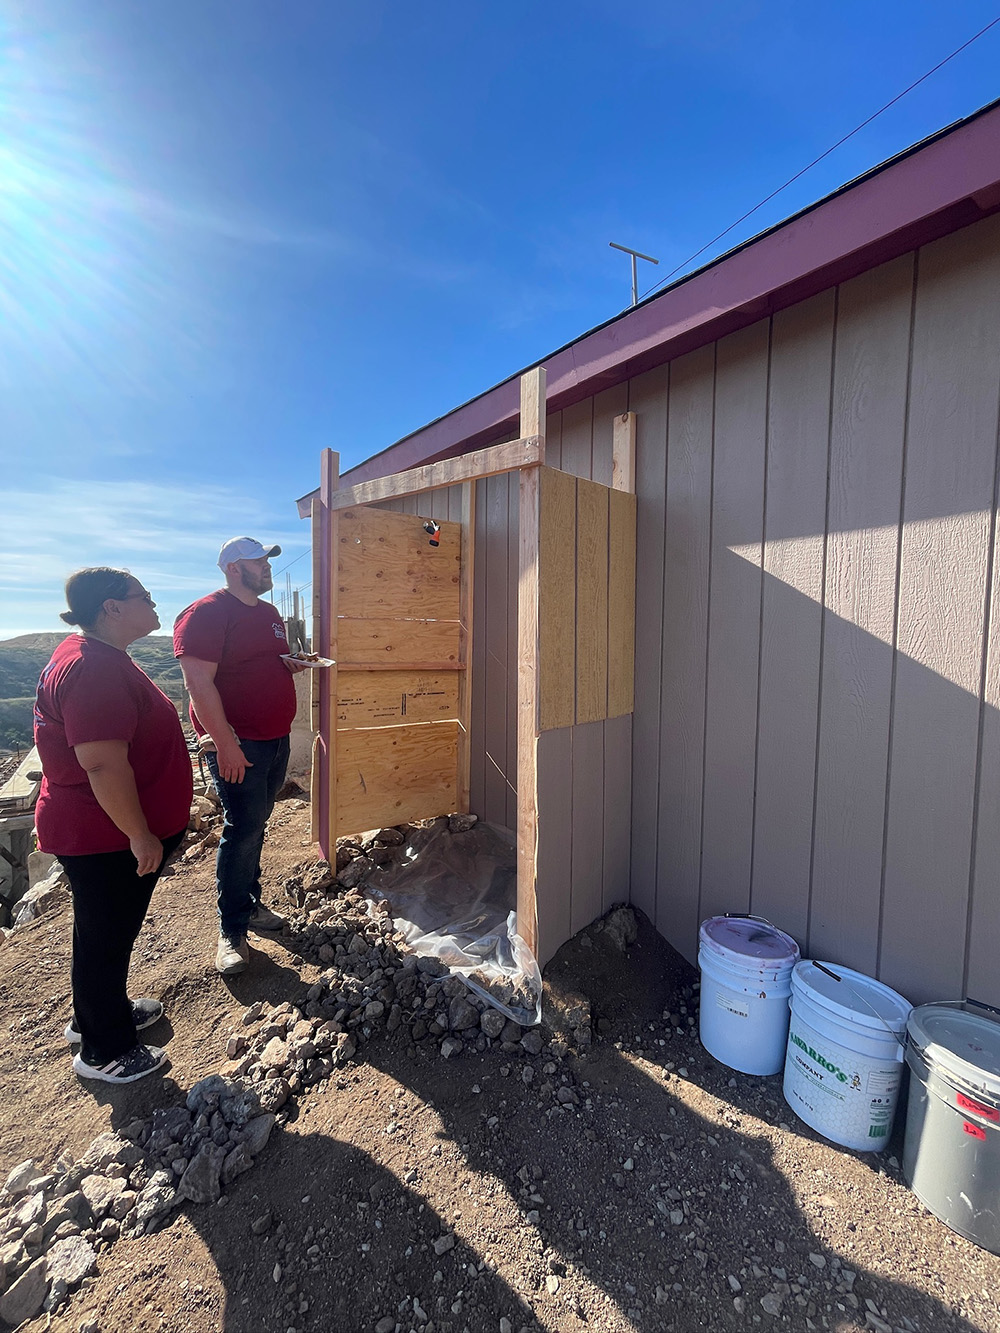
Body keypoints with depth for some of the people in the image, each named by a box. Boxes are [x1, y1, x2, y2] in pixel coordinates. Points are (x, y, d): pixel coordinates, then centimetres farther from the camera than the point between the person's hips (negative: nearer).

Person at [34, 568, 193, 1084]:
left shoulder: (98, 656, 8)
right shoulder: (93, 669, -27)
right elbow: (104, 764, -31)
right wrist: (140, 835, -23)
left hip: (107, 831, 10)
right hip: (107, 838, -10)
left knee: (107, 931, 25)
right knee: (106, 937, 9)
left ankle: (100, 1014, 46)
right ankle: (102, 1051, 30)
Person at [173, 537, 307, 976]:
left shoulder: (269, 613, 14)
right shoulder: (205, 614, -13)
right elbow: (199, 683, -19)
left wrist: (293, 665, 2)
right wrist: (225, 744, -22)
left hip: (276, 740, 8)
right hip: (237, 744, -8)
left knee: (255, 825, 17)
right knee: (243, 829, -4)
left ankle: (250, 904, 32)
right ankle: (232, 931, 11)